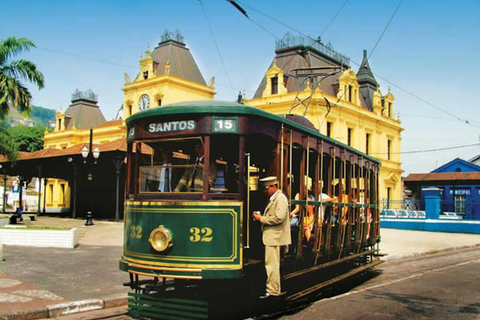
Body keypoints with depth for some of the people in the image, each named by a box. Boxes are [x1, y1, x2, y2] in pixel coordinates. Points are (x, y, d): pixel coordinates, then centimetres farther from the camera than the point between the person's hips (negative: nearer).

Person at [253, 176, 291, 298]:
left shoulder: (280, 198, -13)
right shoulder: (273, 199, 17)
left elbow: (278, 217, -24)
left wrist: (261, 219, -16)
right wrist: (261, 216, 7)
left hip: (274, 237, -10)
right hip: (271, 236, 10)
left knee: (271, 264, -6)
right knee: (272, 264, 16)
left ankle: (273, 291, 0)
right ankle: (275, 289, 25)